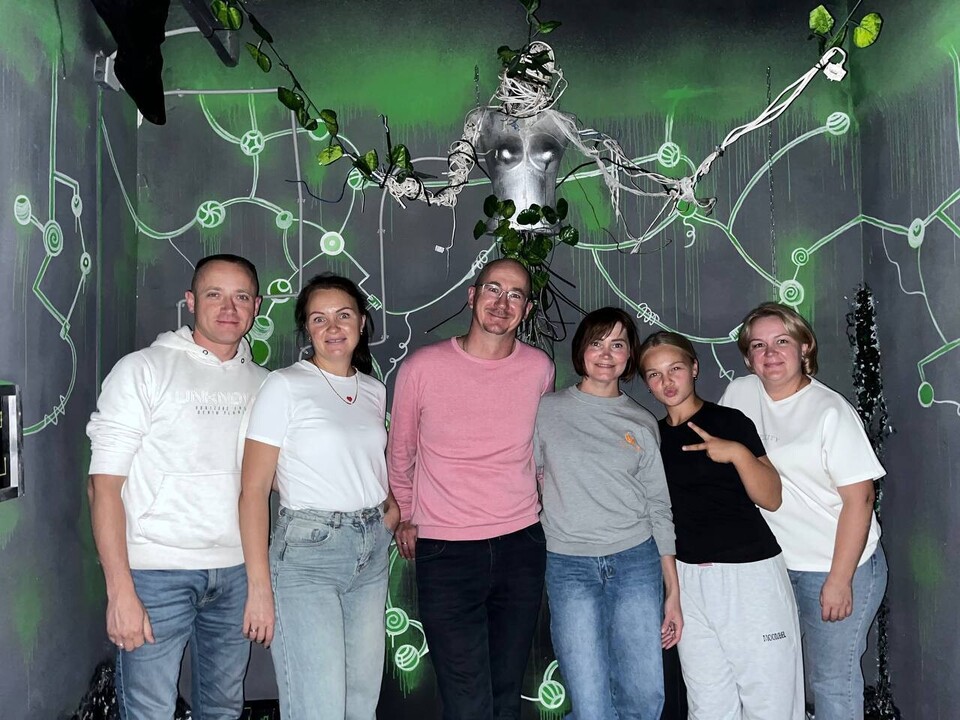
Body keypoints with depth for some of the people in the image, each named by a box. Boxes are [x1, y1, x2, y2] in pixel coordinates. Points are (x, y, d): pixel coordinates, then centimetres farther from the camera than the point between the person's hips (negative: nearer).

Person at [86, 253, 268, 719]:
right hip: (157, 573, -4)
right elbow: (105, 483, -9)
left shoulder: (261, 383, 9)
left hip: (237, 573, 5)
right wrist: (120, 591, -15)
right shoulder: (144, 370, -5)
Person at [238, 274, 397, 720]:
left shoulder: (375, 391, 10)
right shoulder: (284, 387, -8)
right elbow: (254, 489, -11)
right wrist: (260, 588, -16)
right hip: (307, 553, -6)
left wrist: (391, 511, 7)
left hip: (372, 552, 6)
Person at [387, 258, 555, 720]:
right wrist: (406, 518, 17)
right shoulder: (422, 367, -7)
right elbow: (400, 453, 8)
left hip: (521, 545, 3)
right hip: (445, 552, -3)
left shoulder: (539, 368, 1)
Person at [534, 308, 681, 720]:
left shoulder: (643, 423, 9)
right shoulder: (548, 411, 4)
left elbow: (659, 509, 10)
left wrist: (674, 591, 8)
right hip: (570, 566, -2)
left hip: (636, 562, 2)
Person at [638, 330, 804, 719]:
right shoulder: (653, 436, 11)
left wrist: (739, 453, -21)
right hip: (689, 577, 4)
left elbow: (771, 498, -7)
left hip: (749, 573, -4)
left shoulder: (730, 421, -2)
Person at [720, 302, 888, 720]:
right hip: (771, 563, 5)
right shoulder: (740, 394, -1)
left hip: (839, 564, -4)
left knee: (832, 680, 6)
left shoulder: (831, 412, -14)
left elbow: (859, 498, -15)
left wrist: (839, 580, -16)